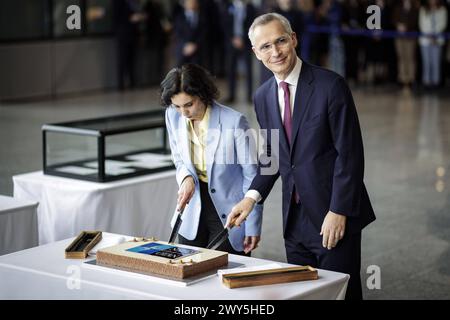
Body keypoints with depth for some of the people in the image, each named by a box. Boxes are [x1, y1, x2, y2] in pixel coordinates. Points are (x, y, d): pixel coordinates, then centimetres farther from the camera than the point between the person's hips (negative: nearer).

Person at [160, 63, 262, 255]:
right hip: (192, 215, 5)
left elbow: (251, 176, -13)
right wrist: (187, 178, -14)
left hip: (228, 217, -5)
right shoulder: (173, 116, -6)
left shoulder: (234, 122, -21)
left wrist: (253, 227, -10)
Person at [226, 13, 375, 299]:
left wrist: (339, 211, -16)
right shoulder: (263, 96, 7)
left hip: (333, 217, -5)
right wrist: (253, 196, 0)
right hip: (295, 219, 6)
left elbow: (350, 154, -13)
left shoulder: (331, 85, -13)